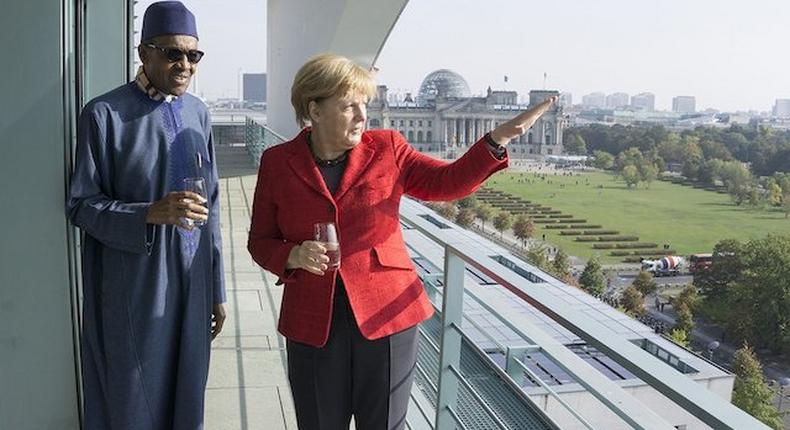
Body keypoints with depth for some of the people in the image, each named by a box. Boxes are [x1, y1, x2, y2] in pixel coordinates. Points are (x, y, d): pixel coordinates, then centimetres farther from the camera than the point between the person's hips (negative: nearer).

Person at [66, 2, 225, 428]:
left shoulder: (197, 113, 7)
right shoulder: (104, 114, -9)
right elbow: (80, 204, -7)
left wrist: (216, 288, 11)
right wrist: (150, 213, -25)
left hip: (191, 283, 4)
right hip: (132, 290, -4)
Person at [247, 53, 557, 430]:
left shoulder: (386, 148, 0)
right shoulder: (277, 162, 0)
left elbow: (448, 182, 0)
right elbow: (261, 241, 5)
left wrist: (498, 139, -13)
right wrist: (293, 257, -17)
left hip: (387, 313, 0)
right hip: (314, 322, 0)